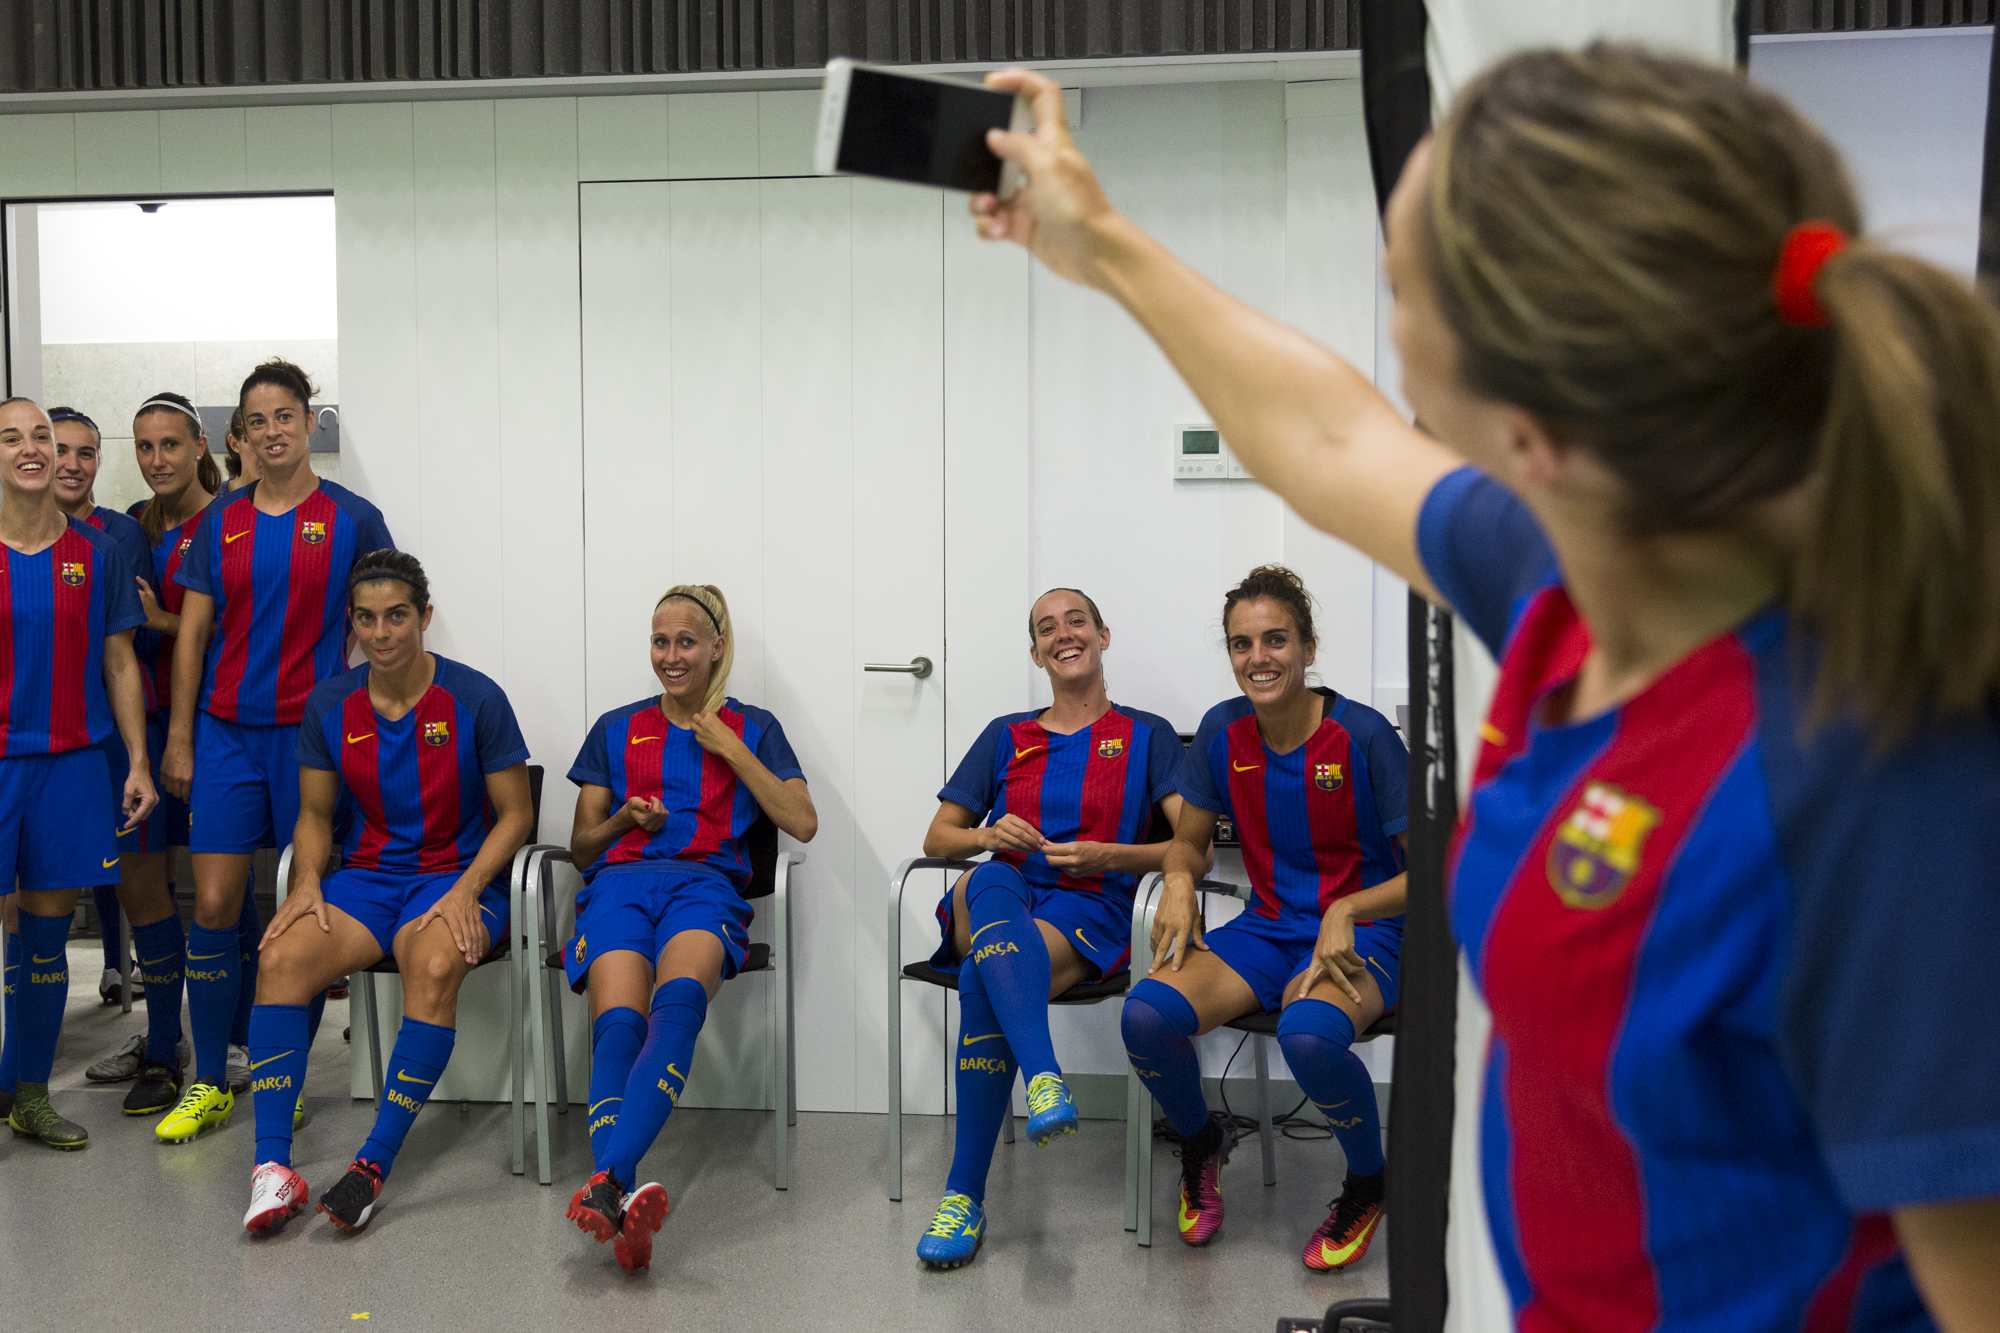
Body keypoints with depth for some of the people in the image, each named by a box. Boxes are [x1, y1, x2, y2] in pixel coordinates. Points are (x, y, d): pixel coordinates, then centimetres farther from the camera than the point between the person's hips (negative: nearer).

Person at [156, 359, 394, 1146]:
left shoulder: (351, 519, 1)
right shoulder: (221, 521, 8)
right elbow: (192, 634, 9)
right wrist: (177, 740, 5)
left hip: (313, 729, -2)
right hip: (228, 732, 2)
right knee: (213, 906, -1)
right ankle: (210, 1084, 12)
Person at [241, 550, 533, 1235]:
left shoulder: (475, 698, -6)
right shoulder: (331, 703, 5)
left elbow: (515, 814, -2)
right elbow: (315, 813, 14)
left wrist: (465, 891, -17)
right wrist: (307, 882, -7)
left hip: (458, 875, -3)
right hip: (368, 873, 4)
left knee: (435, 966, -36)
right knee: (282, 957, -26)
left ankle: (373, 1165, -31)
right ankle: (273, 1166, -25)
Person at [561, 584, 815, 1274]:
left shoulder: (753, 727, 23)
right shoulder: (616, 729, 28)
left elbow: (801, 822, 9)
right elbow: (581, 844, 27)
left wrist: (730, 750, 5)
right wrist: (624, 819, 5)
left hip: (706, 881, -1)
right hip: (620, 879, 2)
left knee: (679, 1001, -38)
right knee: (619, 1021, -32)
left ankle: (606, 1180, -52)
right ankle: (625, 1203, -49)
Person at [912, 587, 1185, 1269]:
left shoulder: (1148, 735, 15)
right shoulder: (1006, 736, 24)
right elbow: (936, 838, 21)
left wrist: (1105, 856, -11)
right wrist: (987, 836, -3)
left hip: (1090, 911, -2)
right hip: (993, 904, 2)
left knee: (982, 984, -36)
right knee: (992, 881, -39)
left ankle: (964, 1198, -36)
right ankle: (1044, 1079, -57)